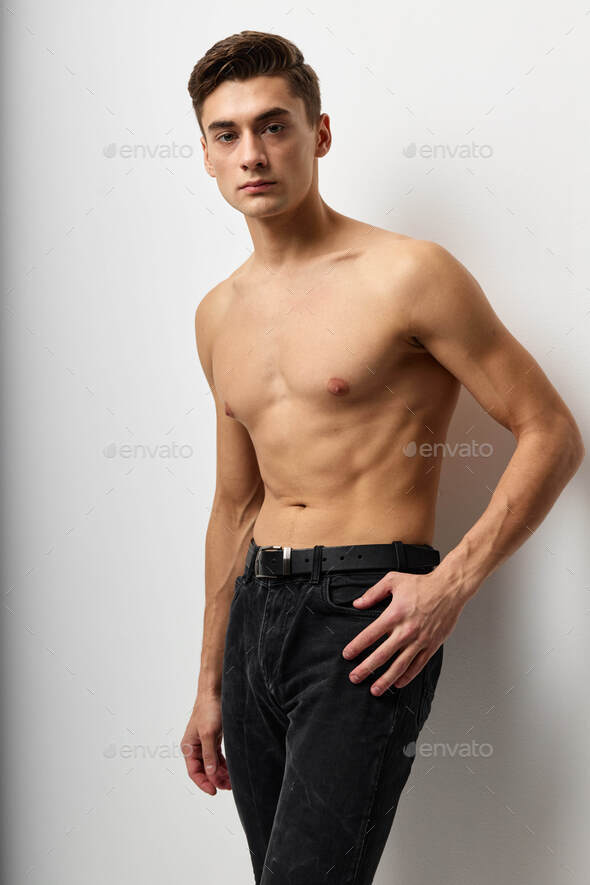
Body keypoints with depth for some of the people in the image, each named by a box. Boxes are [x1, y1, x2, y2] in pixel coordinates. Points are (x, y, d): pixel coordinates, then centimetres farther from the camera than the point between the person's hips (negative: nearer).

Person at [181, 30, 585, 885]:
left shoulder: (408, 275, -7)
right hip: (257, 611, 7)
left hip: (363, 616, -6)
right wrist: (211, 684, 21)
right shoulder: (219, 315, 13)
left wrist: (453, 582, -17)